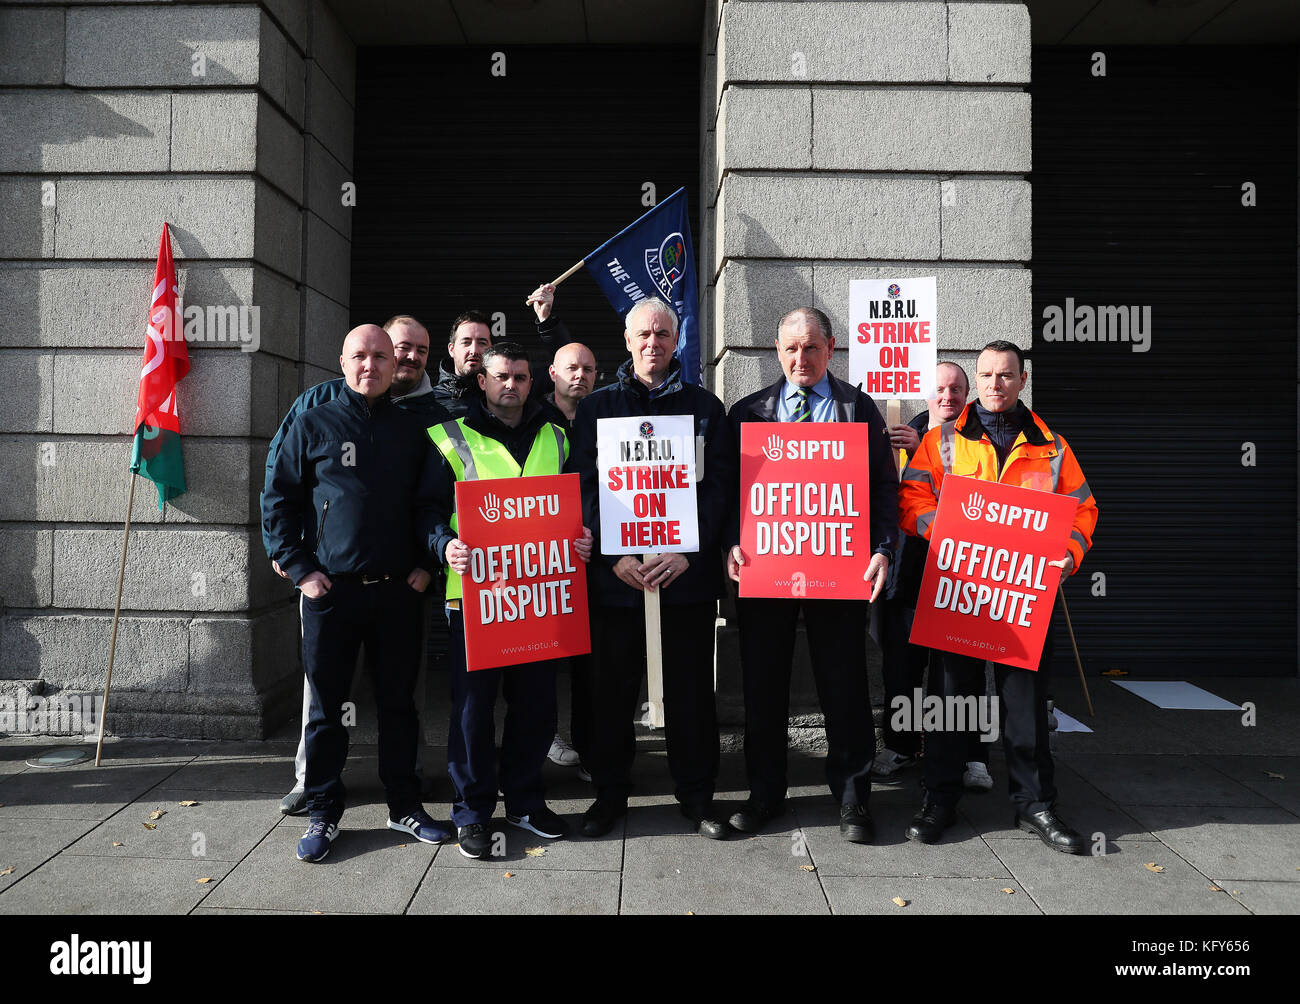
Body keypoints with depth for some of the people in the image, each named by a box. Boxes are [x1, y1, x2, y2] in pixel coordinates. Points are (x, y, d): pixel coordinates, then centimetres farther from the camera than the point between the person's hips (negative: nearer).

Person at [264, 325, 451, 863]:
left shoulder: (411, 430, 9)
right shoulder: (313, 424, 2)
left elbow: (429, 503, 14)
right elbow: (278, 499, 3)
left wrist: (425, 562, 3)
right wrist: (299, 568, -4)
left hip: (397, 591, 2)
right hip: (330, 591, -2)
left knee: (399, 702, 10)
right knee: (326, 706, 7)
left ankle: (404, 804, 24)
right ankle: (324, 811, 21)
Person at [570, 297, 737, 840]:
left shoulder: (705, 407, 8)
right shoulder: (597, 406, 9)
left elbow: (719, 485, 1)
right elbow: (585, 487, 2)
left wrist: (687, 552, -12)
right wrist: (615, 556, -11)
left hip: (688, 571, 0)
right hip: (615, 572, 0)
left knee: (690, 687, 6)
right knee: (612, 687, 7)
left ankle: (696, 791, 21)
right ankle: (610, 790, 23)